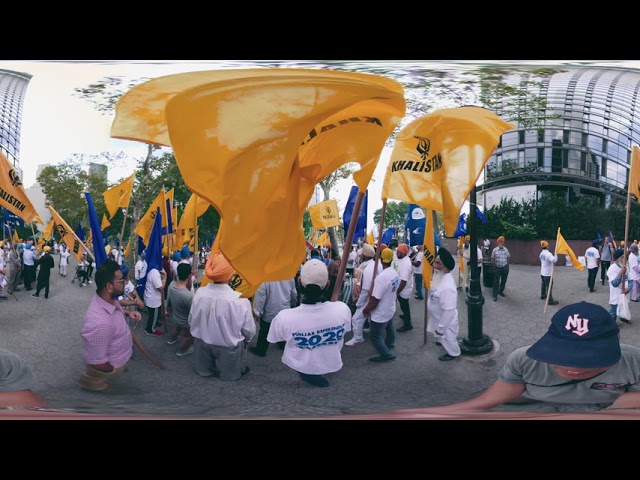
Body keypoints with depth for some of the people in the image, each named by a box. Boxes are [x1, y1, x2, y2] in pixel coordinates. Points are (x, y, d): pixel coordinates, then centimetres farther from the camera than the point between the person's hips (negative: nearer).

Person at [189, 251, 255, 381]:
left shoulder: (199, 293, -21)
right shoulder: (240, 300, -31)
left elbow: (191, 321, -5)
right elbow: (249, 330, -16)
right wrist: (246, 339, 7)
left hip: (202, 344, 3)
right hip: (228, 348, -3)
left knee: (204, 370, 33)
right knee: (229, 374, 28)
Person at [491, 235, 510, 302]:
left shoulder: (506, 250, 1)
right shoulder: (495, 250, -7)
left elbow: (508, 258, 11)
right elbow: (492, 259, -1)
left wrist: (507, 265, 7)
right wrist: (494, 266, -2)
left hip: (505, 268, 3)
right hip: (497, 268, -3)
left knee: (503, 281, 13)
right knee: (496, 282, -2)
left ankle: (501, 291, 33)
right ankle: (495, 295, 1)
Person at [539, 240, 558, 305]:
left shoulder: (541, 253, 5)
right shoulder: (548, 254, -23)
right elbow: (554, 260, -38)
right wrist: (556, 255, -21)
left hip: (543, 273, 9)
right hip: (548, 274, -9)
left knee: (543, 284, 25)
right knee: (549, 287, -6)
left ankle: (543, 295, 41)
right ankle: (550, 300, -4)